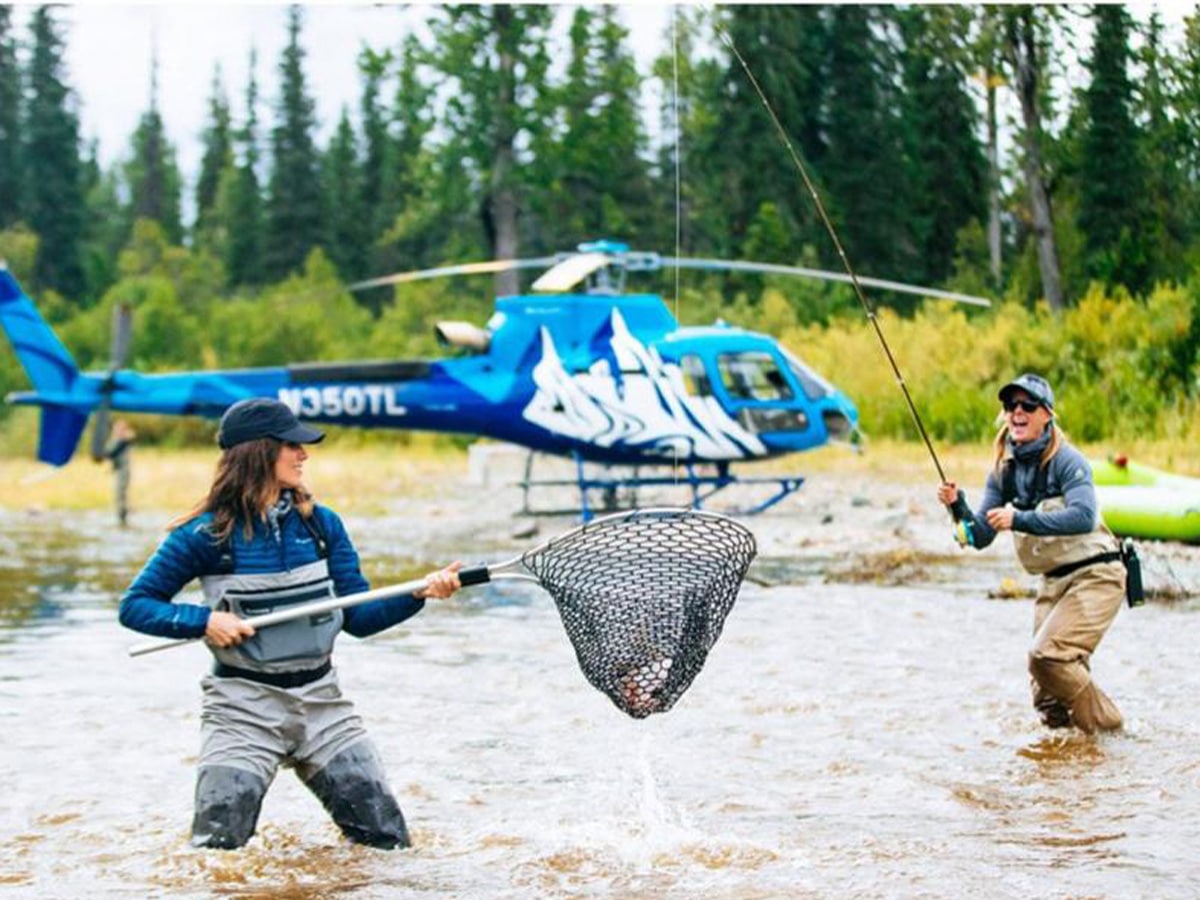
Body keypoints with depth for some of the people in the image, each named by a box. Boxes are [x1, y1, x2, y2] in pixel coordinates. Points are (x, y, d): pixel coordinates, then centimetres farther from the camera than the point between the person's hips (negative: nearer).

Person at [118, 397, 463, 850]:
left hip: (321, 700, 3)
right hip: (243, 705, -3)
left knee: (389, 838, 1)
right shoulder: (207, 534, -9)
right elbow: (135, 605, -5)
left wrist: (419, 593, -13)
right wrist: (204, 620, -19)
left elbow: (359, 616, 3)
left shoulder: (321, 524, 2)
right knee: (217, 846, -12)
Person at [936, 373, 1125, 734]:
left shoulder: (1066, 460, -15)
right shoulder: (1003, 470, 4)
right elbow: (981, 537, 3)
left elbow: (1084, 516, -30)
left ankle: (1103, 724, -5)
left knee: (1047, 654, -22)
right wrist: (958, 508, -16)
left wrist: (1019, 520, -35)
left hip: (1095, 575, -7)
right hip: (1052, 582, 7)